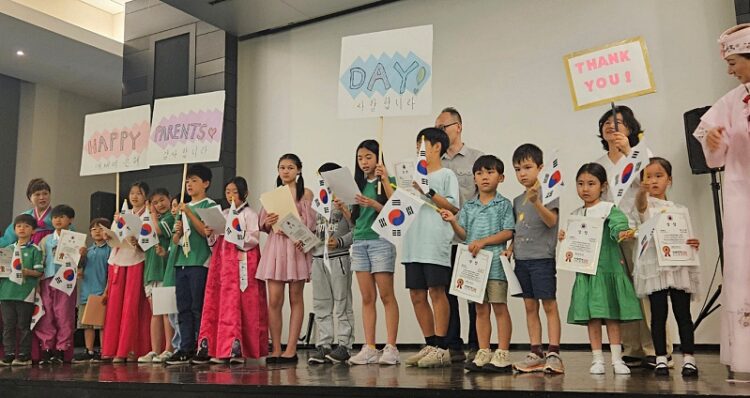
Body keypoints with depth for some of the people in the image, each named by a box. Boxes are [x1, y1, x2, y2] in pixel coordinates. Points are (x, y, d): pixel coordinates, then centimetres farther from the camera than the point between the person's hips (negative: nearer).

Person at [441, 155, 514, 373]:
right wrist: (453, 222, -8)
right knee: (481, 309, 9)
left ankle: (503, 354, 5)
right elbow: (464, 234, 10)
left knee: (499, 307, -1)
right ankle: (483, 353, 16)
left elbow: (507, 233, -7)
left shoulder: (503, 204, 0)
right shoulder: (469, 206, 13)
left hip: (495, 263, -4)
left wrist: (483, 241, -16)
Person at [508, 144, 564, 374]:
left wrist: (536, 203, -32)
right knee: (530, 306, 9)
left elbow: (552, 221, -17)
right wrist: (510, 248, 4)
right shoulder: (517, 201, 14)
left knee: (549, 305, -3)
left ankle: (553, 353, 0)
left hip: (542, 258, -6)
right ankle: (535, 353, 15)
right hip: (521, 259, 6)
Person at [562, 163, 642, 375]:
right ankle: (597, 359, 13)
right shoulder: (575, 215, 12)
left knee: (611, 316, 2)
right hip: (585, 271, 4)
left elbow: (618, 227, -20)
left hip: (607, 269, -3)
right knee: (591, 317, 5)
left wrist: (624, 234, -41)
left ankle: (617, 359, 11)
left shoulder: (609, 209, -2)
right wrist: (564, 237, -4)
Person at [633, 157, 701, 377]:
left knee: (683, 313, 2)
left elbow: (686, 238, 16)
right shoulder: (646, 204, 3)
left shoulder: (679, 209, 14)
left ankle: (689, 358, 8)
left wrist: (694, 243, -9)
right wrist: (642, 188, -45)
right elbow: (640, 202, -22)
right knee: (658, 314, 0)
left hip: (678, 265, 3)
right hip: (654, 266, -2)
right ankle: (661, 359, 7)